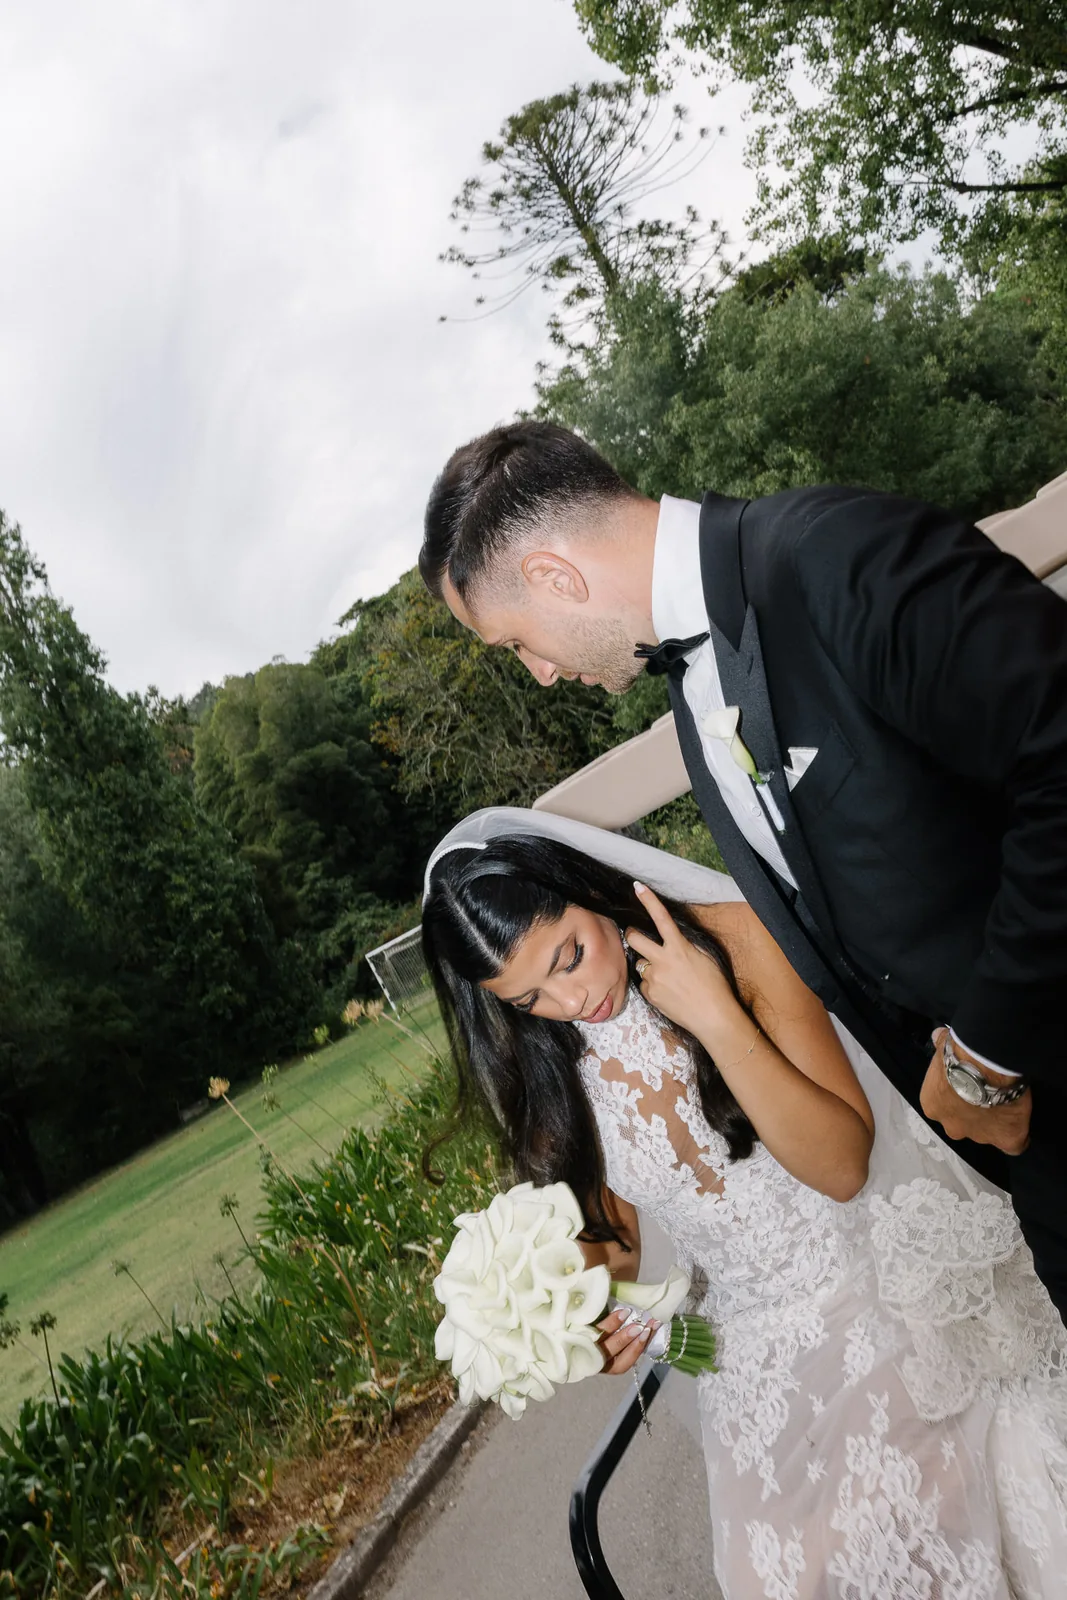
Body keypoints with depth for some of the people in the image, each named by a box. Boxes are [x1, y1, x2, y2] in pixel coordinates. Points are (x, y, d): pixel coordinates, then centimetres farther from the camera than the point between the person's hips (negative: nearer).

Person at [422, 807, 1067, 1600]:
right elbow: (610, 1229, 9)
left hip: (896, 1292, -2)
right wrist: (604, 1315, -11)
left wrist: (716, 1016, -27)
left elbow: (842, 1164, -18)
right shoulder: (543, 1078, -6)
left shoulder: (729, 937, -16)